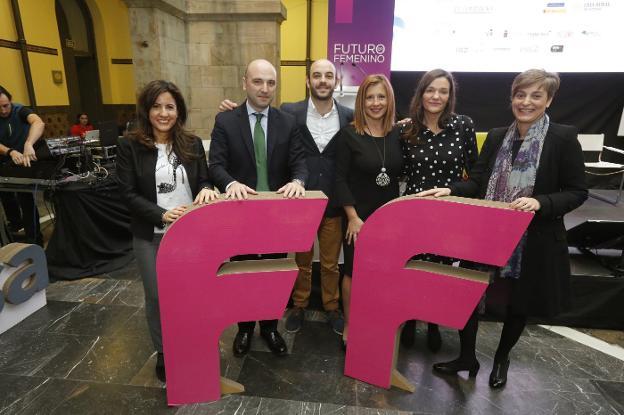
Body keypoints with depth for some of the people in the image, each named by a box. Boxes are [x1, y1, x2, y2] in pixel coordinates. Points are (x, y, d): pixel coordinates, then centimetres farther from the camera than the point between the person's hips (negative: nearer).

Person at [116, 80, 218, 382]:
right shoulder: (130, 146, -6)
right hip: (151, 235, -1)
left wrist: (206, 189, -19)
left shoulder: (192, 144, 2)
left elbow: (204, 181, 5)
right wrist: (162, 214, -21)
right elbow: (128, 194, -8)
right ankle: (164, 354, 34)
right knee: (157, 296, 12)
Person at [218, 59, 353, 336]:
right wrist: (236, 112, -10)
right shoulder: (289, 113, -4)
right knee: (301, 261, 18)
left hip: (333, 203, 1)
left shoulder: (350, 116, -1)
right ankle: (299, 306, 41)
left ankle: (332, 307, 40)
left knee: (331, 262, 17)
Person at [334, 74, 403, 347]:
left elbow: (402, 173, 11)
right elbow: (340, 179, -10)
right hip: (358, 216, -3)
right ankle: (349, 325, 28)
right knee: (354, 271, 7)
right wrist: (353, 218, -14)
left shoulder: (398, 134, 4)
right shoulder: (349, 135, -8)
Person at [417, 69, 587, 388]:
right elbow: (477, 182, 2)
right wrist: (450, 190, -17)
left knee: (519, 302, 15)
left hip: (534, 240, -3)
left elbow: (577, 192, -7)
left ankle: (501, 358, 42)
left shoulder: (564, 138, -7)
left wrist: (540, 202, -24)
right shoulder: (496, 137, 5)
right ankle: (467, 358, 27)